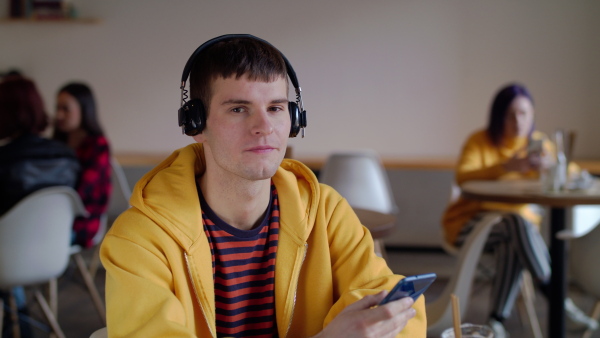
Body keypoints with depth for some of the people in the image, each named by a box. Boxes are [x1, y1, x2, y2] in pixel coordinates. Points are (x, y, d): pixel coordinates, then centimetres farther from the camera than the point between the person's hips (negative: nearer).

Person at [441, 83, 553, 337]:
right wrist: (507, 166, -36)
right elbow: (462, 177, -23)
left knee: (513, 244, -35)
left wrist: (549, 166, -32)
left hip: (519, 219, 3)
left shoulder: (539, 143, 5)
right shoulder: (480, 141, -6)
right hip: (470, 221, -2)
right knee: (517, 224, -34)